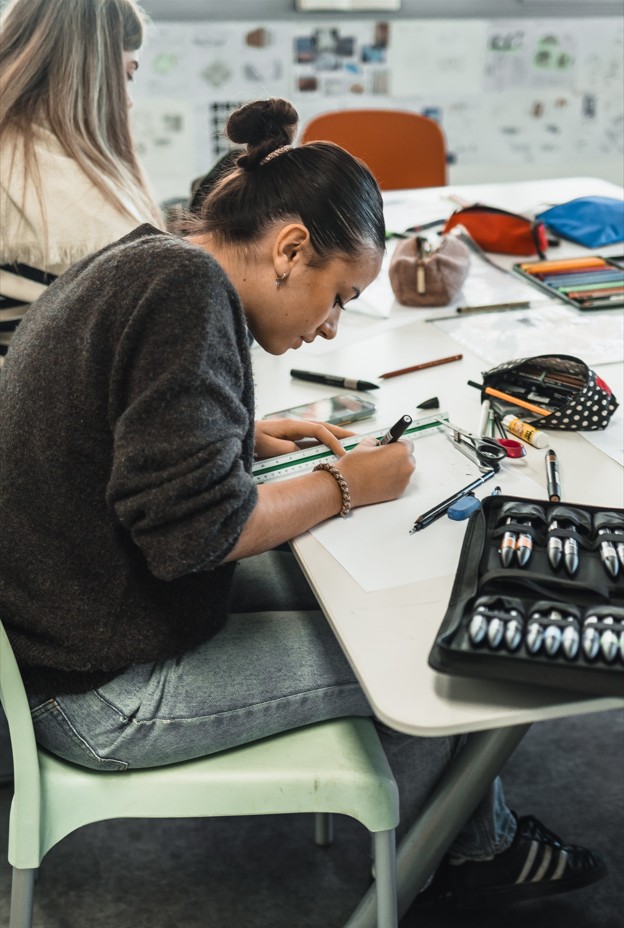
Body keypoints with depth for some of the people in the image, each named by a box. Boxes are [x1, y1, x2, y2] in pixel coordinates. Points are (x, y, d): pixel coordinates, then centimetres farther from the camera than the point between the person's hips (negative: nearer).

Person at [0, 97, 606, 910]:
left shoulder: (137, 261, 7)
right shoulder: (187, 286, -24)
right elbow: (191, 528, -29)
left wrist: (241, 436, 9)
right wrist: (343, 487, -15)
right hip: (106, 696, -10)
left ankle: (482, 845, 30)